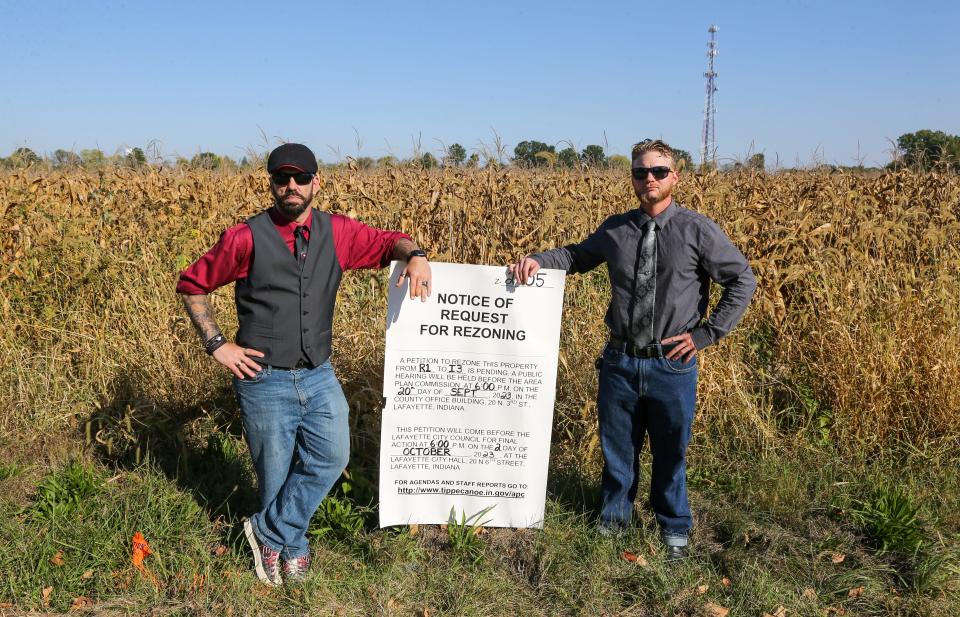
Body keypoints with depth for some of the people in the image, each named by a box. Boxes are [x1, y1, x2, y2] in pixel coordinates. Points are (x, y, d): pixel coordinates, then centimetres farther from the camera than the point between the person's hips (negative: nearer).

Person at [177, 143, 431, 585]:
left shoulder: (337, 232, 0)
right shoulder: (246, 238, -9)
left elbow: (388, 242, 11)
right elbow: (191, 285, 1)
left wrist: (415, 256, -13)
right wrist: (217, 344, -5)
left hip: (319, 376, 3)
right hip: (264, 379, -3)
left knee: (332, 457, -10)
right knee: (276, 475, 7)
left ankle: (269, 531, 10)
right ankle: (292, 549, 32)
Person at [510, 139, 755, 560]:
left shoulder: (697, 230, -7)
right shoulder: (616, 229, 2)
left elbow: (744, 281, -3)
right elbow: (577, 256, 18)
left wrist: (706, 333, -7)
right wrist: (537, 260, -1)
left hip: (672, 364, -2)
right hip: (620, 361, 3)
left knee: (671, 452, 13)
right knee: (617, 447, 16)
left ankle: (675, 528, 35)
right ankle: (614, 517, 38)